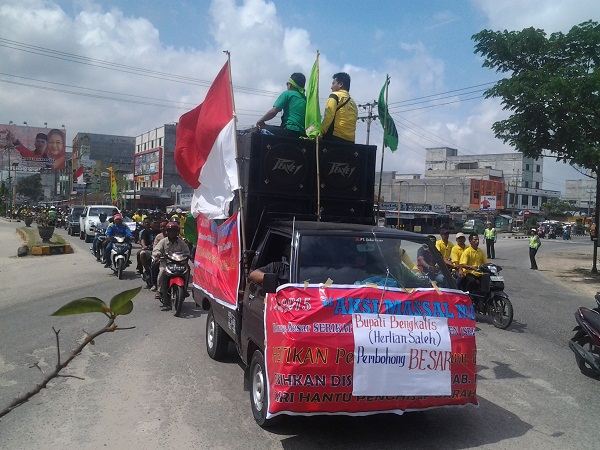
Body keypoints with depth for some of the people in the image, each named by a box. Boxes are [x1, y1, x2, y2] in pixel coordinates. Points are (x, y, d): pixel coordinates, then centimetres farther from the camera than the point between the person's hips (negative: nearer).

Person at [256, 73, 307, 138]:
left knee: (261, 129, 1)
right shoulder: (305, 99, 20)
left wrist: (261, 120, 8)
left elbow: (273, 111, -6)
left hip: (291, 130, -8)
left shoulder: (287, 93, 3)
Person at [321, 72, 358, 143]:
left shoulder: (335, 96, 1)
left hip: (334, 138, -6)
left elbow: (328, 117, -11)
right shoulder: (353, 103, 19)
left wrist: (320, 132, -7)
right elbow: (352, 124, 16)